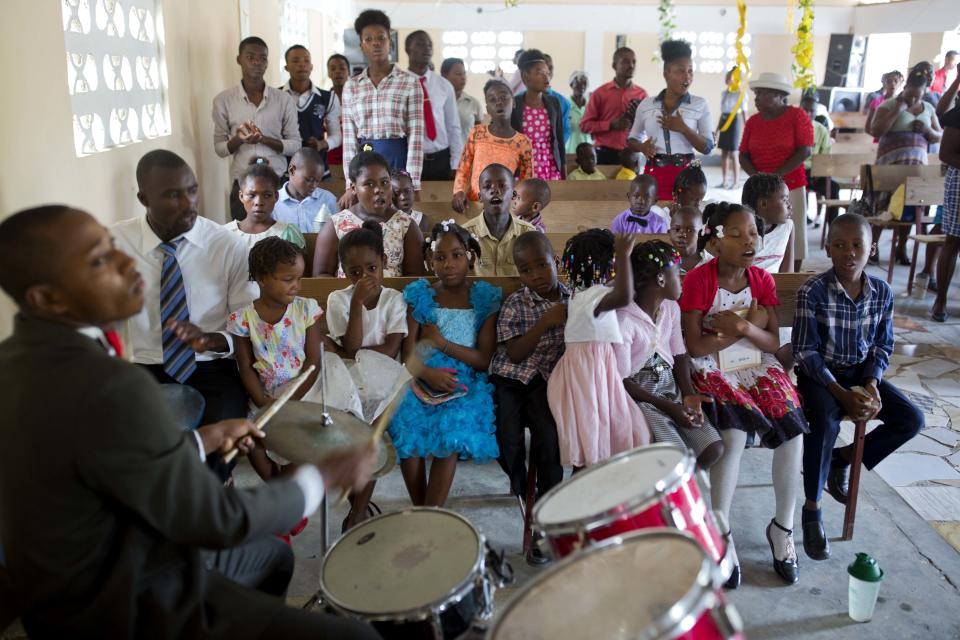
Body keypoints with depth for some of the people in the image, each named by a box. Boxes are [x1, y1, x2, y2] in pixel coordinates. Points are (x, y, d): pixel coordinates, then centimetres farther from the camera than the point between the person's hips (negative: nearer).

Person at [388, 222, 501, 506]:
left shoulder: (485, 298, 3)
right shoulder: (419, 296, 7)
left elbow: (484, 359, -1)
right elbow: (409, 354, 1)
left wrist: (440, 341, -8)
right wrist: (427, 373, -20)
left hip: (465, 381, -1)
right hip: (422, 378, 1)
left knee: (453, 428, -28)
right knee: (406, 424, -26)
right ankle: (419, 511, -8)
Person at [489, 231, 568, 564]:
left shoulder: (571, 299, 4)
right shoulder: (515, 304, -3)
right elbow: (515, 353, -11)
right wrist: (545, 322, -19)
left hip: (546, 378, 1)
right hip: (509, 377, 0)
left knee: (548, 438, -20)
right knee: (509, 441, -17)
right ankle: (522, 491, 16)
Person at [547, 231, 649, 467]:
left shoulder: (582, 293, 13)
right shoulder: (594, 294, -19)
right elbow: (624, 297, -39)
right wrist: (623, 256, -31)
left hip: (593, 370, 10)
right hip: (590, 374, -10)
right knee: (591, 449, -3)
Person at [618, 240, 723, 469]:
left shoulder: (672, 308, 4)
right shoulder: (624, 321, -19)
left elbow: (679, 356, 10)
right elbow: (622, 381, -16)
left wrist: (688, 395, -6)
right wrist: (667, 407, -18)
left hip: (670, 388, 7)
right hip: (638, 396, -7)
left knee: (714, 448, -7)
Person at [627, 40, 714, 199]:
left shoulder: (700, 105, 4)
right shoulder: (646, 104, 7)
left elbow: (707, 147, -1)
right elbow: (632, 139, 16)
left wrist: (683, 128, -14)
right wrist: (642, 147, -7)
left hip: (685, 174, -1)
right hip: (654, 173, 1)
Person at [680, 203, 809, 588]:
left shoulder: (762, 280, 4)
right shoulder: (698, 281, -10)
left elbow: (773, 344, 2)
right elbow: (694, 347, -13)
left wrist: (746, 327, -18)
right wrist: (745, 326, -15)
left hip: (756, 365, 5)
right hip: (712, 368, -4)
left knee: (793, 429, -18)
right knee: (735, 433, -30)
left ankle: (783, 526, 2)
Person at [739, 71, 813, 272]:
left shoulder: (797, 116, -4)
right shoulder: (753, 121, 8)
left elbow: (805, 151, -10)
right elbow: (743, 155, 7)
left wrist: (776, 175, -16)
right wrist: (757, 176, -12)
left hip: (791, 186, -3)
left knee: (792, 236, 0)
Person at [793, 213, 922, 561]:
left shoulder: (882, 292, -2)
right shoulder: (812, 291, -16)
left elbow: (883, 346, 6)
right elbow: (805, 351, -15)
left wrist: (871, 385, -13)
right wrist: (842, 394, -21)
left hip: (862, 373, 5)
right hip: (820, 374, -5)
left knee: (911, 419, -10)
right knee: (825, 422, -31)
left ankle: (843, 457, 12)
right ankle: (812, 510, -13)